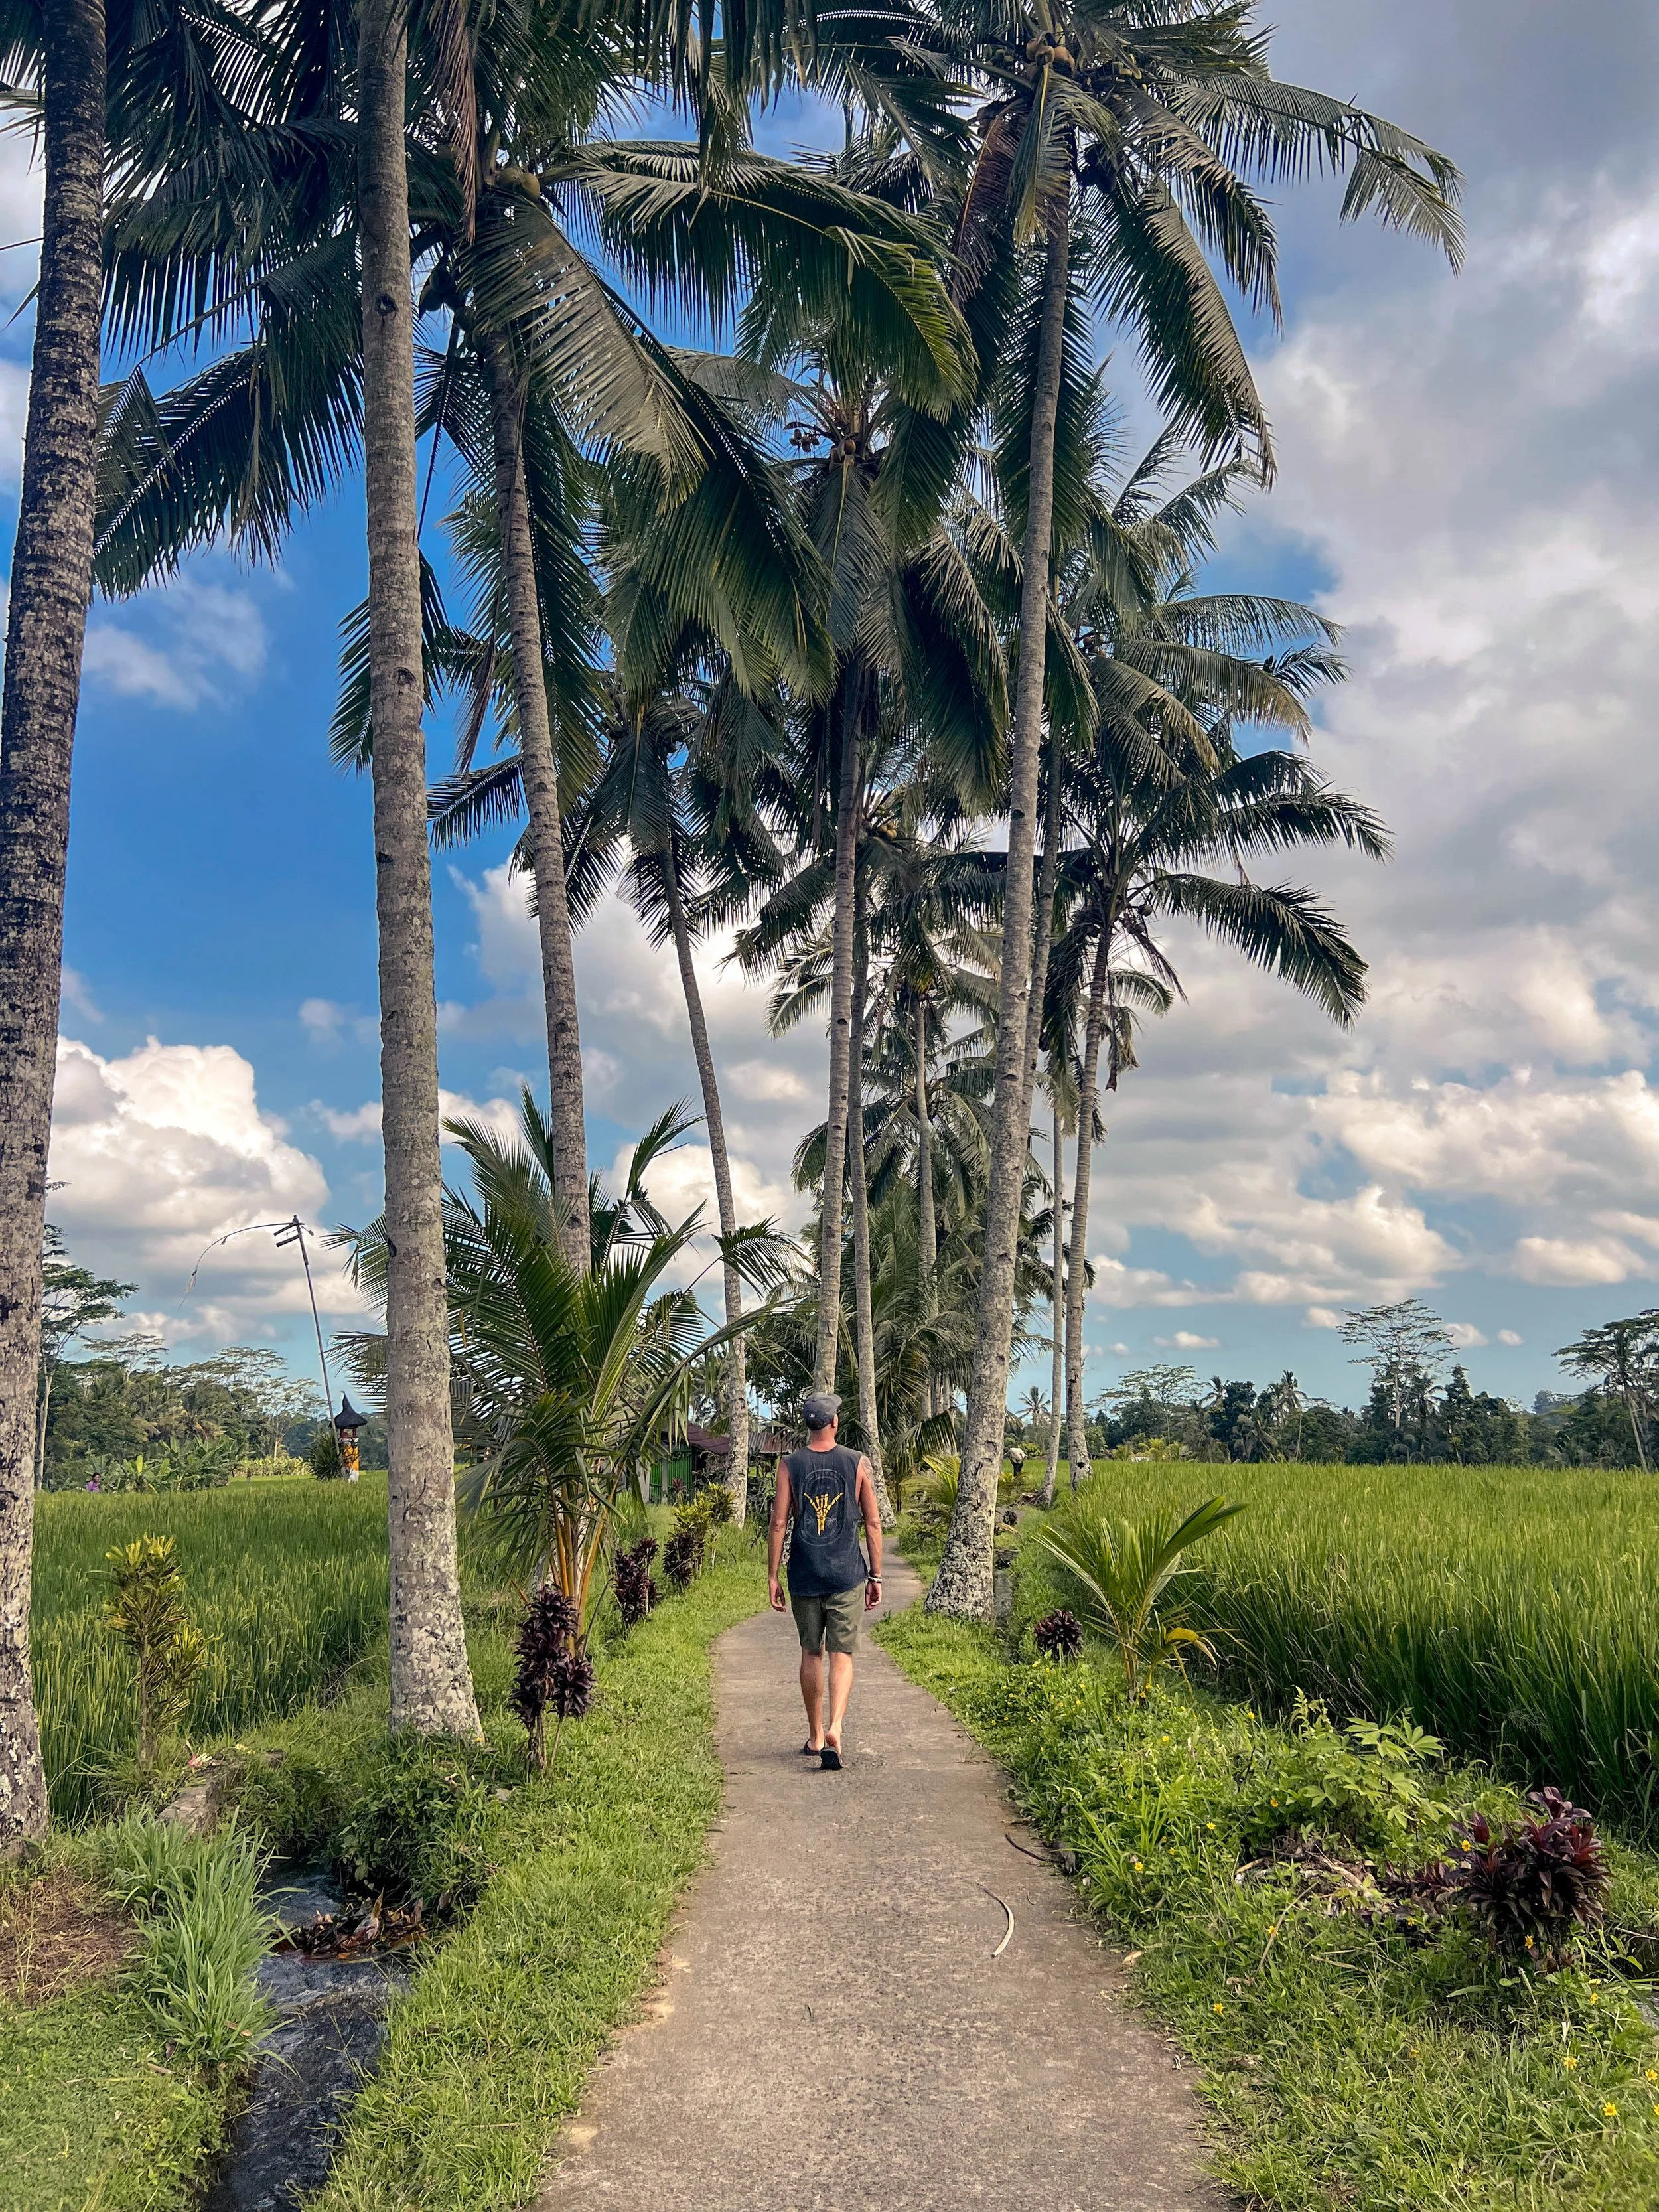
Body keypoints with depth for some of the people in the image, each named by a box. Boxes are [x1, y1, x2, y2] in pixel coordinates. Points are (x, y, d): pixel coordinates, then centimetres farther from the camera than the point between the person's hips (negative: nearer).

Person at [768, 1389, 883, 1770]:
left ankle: (815, 1736, 23)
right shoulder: (857, 1463, -1)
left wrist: (772, 1577, 3)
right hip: (847, 1575, -1)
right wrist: (876, 1576, 8)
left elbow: (778, 1523, -4)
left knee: (811, 1654, 14)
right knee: (841, 1655, 2)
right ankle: (834, 1727, -18)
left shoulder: (789, 1466, -2)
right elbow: (873, 1522, 1)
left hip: (804, 1577, 1)